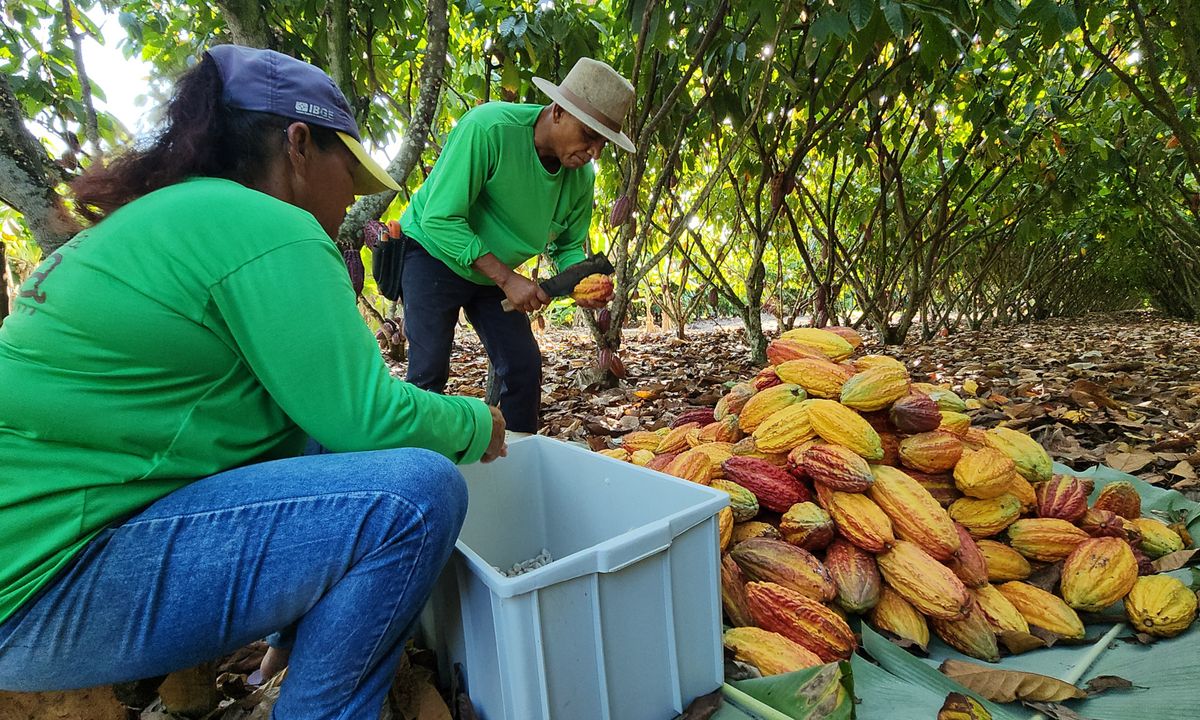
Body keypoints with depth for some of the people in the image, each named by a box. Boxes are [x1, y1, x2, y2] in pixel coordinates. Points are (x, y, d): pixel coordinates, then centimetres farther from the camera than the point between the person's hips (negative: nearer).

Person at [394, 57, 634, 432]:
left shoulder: (582, 176, -10)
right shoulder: (489, 127, -29)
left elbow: (569, 246, 2)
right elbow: (441, 220, -30)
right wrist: (507, 279, -31)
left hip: (494, 271, 6)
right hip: (434, 252, -5)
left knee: (524, 367, 1)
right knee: (429, 369, -10)